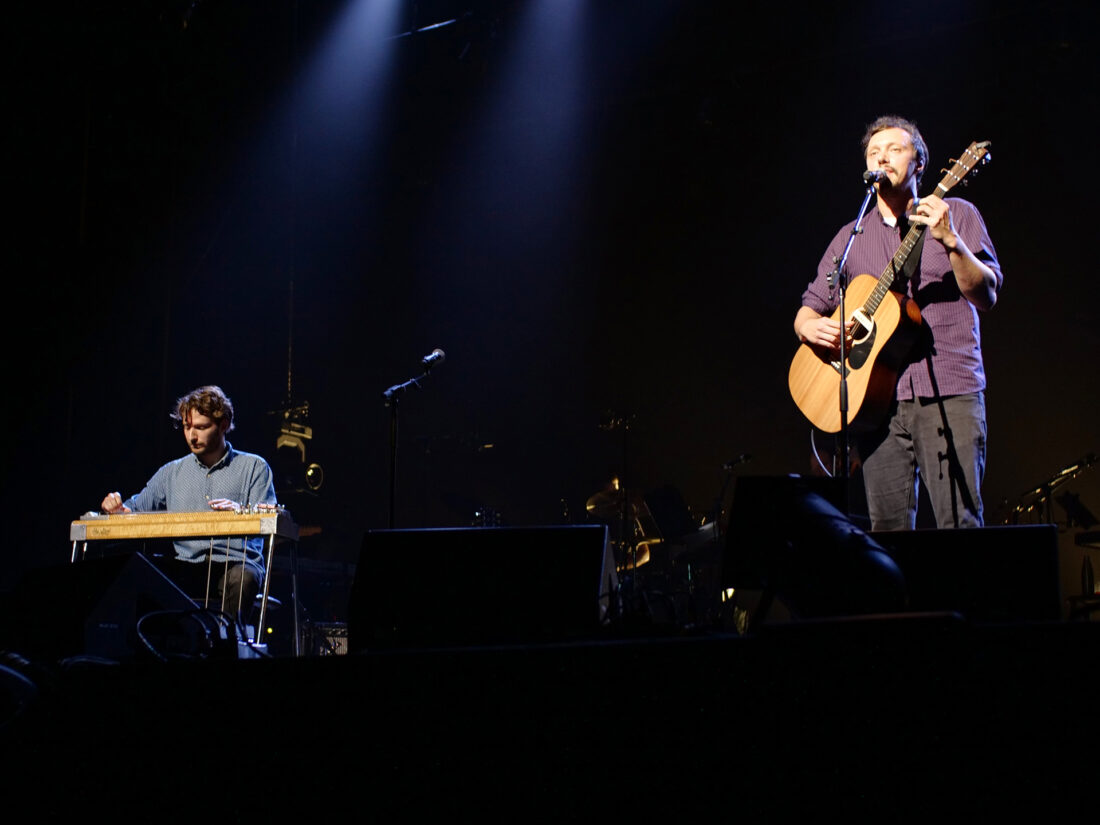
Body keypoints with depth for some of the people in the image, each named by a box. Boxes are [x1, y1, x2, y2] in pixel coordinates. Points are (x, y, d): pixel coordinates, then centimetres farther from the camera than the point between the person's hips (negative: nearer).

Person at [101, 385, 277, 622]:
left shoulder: (254, 467, 10)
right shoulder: (171, 473, 21)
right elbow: (135, 509, 23)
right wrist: (116, 508, -2)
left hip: (236, 563, -2)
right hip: (187, 566, 2)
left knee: (243, 577, -39)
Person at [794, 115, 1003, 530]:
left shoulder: (956, 214, 8)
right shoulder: (851, 237, 17)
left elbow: (986, 296, -3)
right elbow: (809, 307, 19)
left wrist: (950, 241, -19)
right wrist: (813, 328, -5)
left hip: (948, 392, -3)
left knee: (960, 524, -9)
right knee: (889, 530, 0)